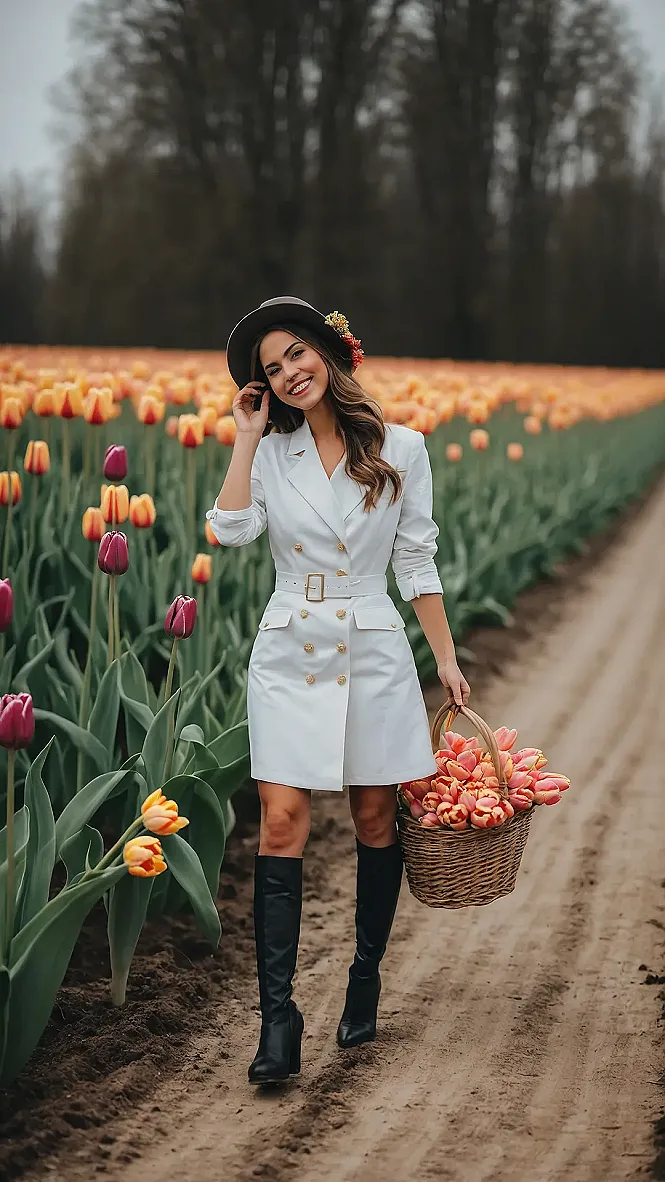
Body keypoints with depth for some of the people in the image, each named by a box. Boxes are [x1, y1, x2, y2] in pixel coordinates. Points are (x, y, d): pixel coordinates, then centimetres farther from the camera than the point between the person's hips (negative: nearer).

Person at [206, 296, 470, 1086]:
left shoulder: (401, 450, 1)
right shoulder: (270, 453, 4)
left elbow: (416, 564, 5)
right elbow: (231, 530, -13)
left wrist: (447, 659, 3)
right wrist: (247, 435, -7)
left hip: (373, 654, 0)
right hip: (289, 655, 0)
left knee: (375, 820, 7)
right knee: (281, 822, -9)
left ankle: (365, 984, 25)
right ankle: (277, 1018, -10)